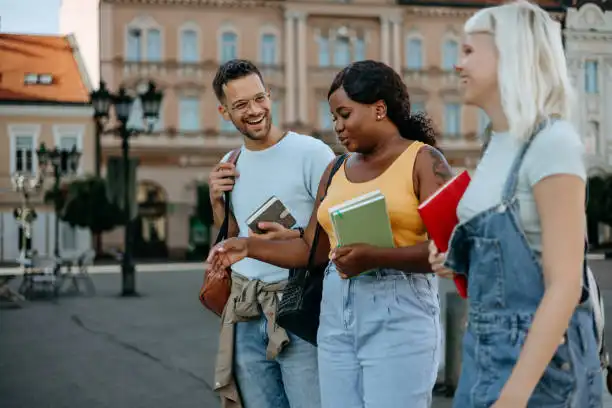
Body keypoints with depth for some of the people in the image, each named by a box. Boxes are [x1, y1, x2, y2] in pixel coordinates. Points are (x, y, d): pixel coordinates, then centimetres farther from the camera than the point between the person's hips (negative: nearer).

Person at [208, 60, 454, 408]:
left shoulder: (424, 160, -3)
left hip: (398, 314, -6)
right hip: (336, 314, 6)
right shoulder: (336, 170, 16)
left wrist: (374, 256, -24)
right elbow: (312, 248, 16)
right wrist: (250, 247, 7)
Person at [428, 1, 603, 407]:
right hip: (485, 347, 8)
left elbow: (565, 285, -20)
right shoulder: (501, 144, 8)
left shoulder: (551, 142, -16)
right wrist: (458, 261, 7)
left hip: (536, 357, -8)